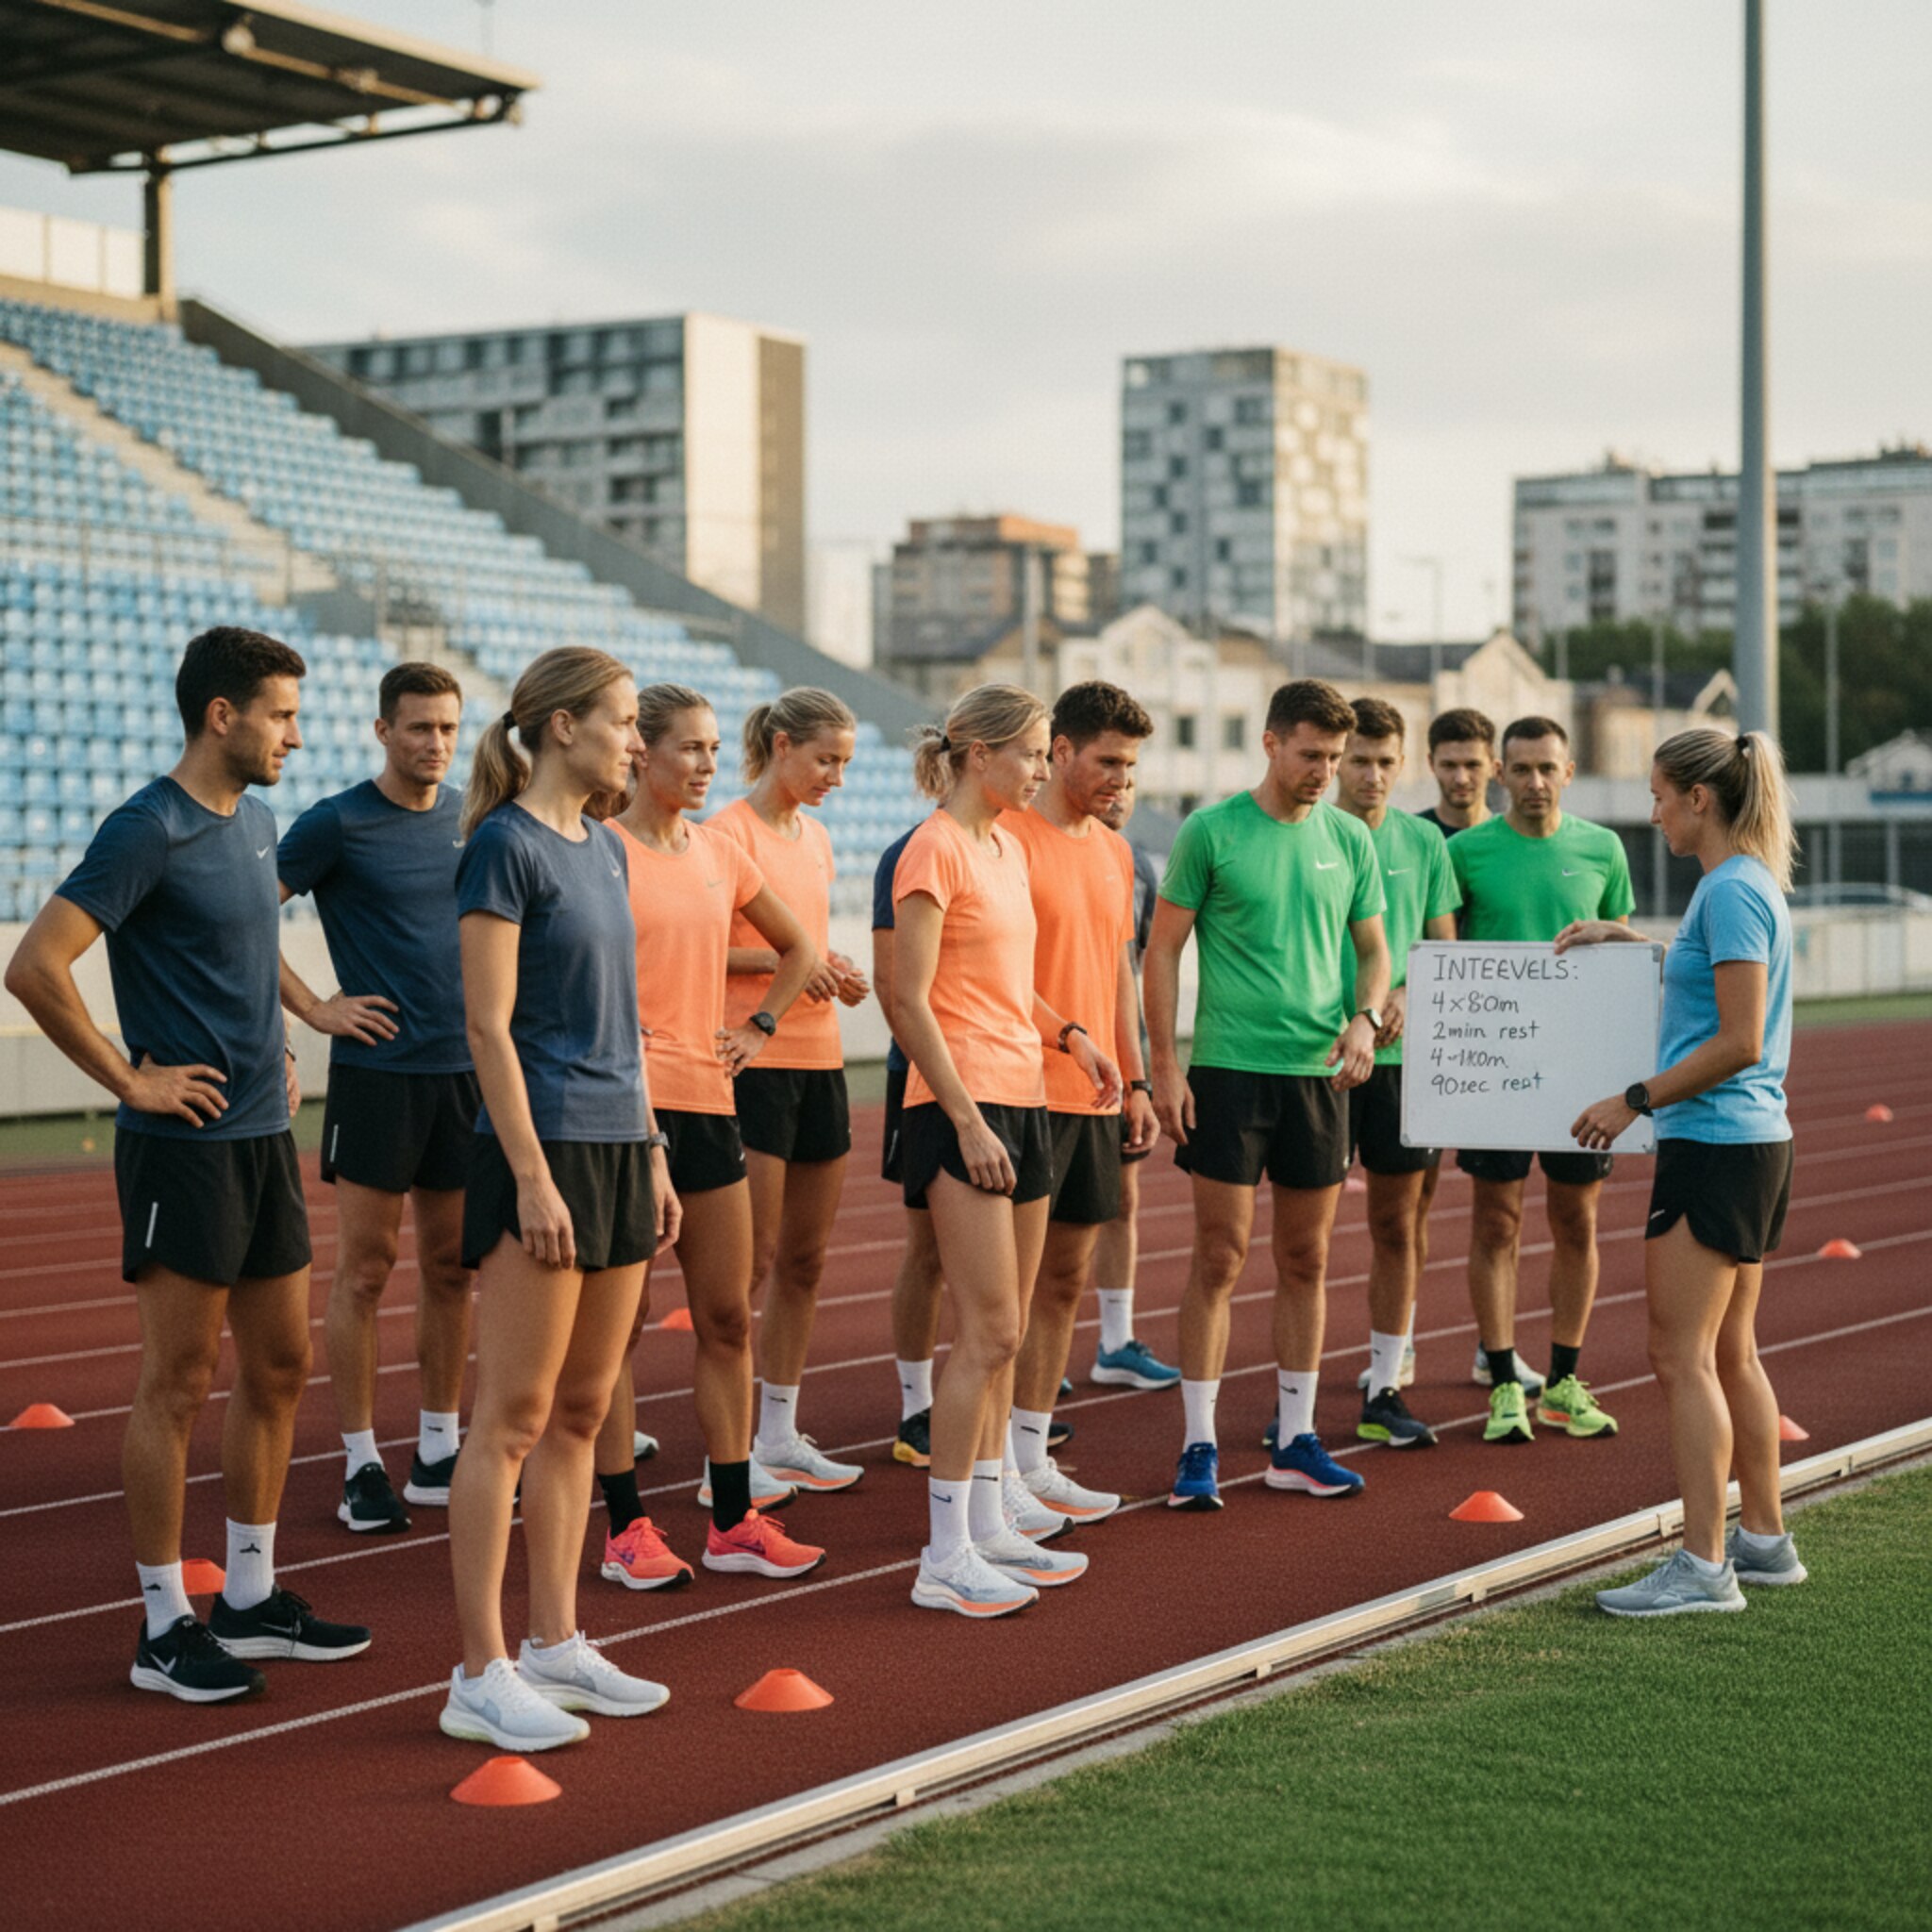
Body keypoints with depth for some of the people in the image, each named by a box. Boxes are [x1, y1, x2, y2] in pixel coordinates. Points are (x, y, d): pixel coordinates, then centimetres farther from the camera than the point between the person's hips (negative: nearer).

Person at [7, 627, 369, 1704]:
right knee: (180, 1385, -2)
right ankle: (165, 1627, 7)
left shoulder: (255, 822, 12)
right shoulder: (149, 832, -14)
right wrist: (130, 1079, -15)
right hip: (185, 1144, -9)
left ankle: (252, 1599, 24)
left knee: (281, 1368, 12)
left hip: (265, 1139, 9)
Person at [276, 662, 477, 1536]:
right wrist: (315, 1008, -10)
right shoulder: (337, 824, -7)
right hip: (377, 1070, -5)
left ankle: (438, 1455, 19)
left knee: (451, 1266, 9)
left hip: (465, 1069, 5)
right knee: (365, 1267, -1)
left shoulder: (470, 817, 9)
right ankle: (362, 1466, 6)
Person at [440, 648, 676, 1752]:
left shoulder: (604, 849, 14)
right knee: (514, 1417, -5)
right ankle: (483, 1675, 0)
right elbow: (489, 1025, -14)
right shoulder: (507, 845, -10)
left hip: (617, 1151, 8)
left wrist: (653, 1157, 17)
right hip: (541, 1150, -8)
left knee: (580, 1413, 12)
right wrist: (533, 1178, -18)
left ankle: (557, 1644, 20)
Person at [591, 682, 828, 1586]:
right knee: (619, 1320, 0)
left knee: (727, 1317, 8)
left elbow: (797, 949, 24)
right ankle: (625, 1528, 7)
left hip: (708, 1103, 6)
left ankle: (735, 1521, 16)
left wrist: (758, 1029, 13)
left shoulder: (718, 853, 11)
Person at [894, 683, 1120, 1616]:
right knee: (990, 1331, -10)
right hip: (961, 1106, -9)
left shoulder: (1007, 848, 15)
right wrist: (969, 1121, -19)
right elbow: (912, 1003, -15)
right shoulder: (935, 849, -11)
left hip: (1021, 1101, 9)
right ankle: (945, 1556, -5)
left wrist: (1069, 1033, 9)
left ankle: (991, 1525, 20)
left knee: (1001, 1333, 12)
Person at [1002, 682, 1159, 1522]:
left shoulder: (1114, 852, 14)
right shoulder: (1008, 838, -10)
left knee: (1066, 1275, 11)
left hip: (1094, 1099, 8)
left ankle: (1031, 1457, 20)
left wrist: (1136, 1082, 17)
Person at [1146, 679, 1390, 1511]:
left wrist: (1365, 1019, -6)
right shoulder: (1210, 832, -4)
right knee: (1220, 1258, -3)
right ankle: (1199, 1447, 4)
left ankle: (1295, 1441, 19)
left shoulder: (1350, 840, 8)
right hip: (1230, 1066, -4)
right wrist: (1164, 1065, -8)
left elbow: (1374, 949, 15)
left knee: (1305, 1262, 10)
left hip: (1319, 1070, 4)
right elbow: (1162, 950, -3)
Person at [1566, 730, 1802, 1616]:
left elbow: (1739, 1043, -21)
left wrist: (1635, 1100, -15)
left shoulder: (1733, 892, -16)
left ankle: (1703, 1565, -7)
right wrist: (1627, 938, 25)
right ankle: (1764, 1537, 23)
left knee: (1682, 1355, -7)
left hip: (1714, 1144, -10)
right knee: (1729, 1351, 16)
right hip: (1754, 1143, 10)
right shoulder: (1746, 885, 13)